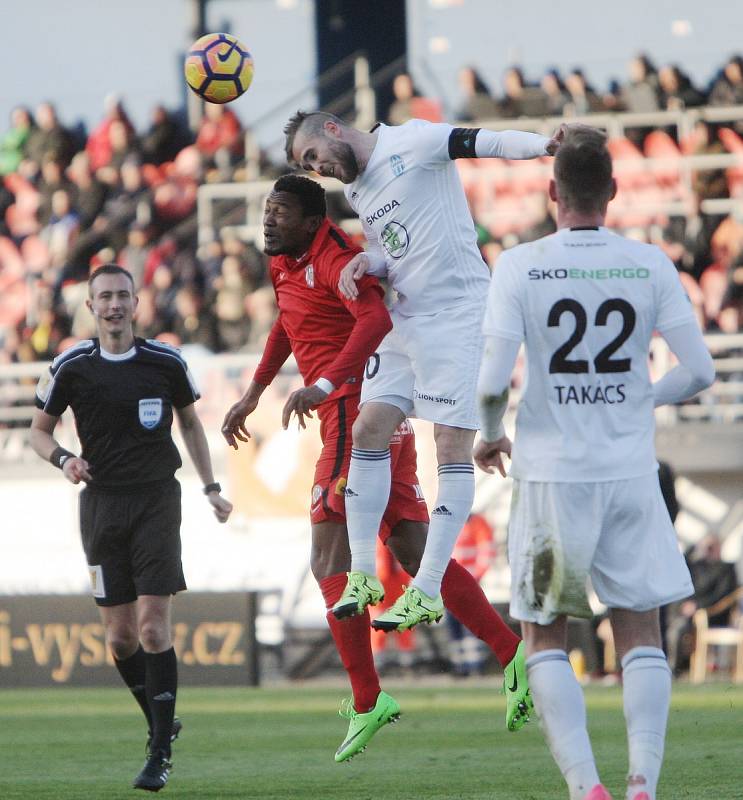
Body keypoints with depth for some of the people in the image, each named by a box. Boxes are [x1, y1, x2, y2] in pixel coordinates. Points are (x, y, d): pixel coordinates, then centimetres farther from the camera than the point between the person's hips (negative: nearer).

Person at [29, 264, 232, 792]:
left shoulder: (167, 362, 1)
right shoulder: (71, 367, 0)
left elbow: (191, 422, 17)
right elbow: (40, 430, 10)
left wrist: (211, 488, 14)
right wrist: (64, 459, -10)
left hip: (157, 500, -2)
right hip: (102, 504, 2)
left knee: (153, 627, -12)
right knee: (120, 637, 1)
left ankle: (161, 754, -8)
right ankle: (162, 723, 25)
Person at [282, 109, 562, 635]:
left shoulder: (413, 143, -10)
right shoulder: (355, 189, 15)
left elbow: (484, 143, -20)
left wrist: (543, 146, -38)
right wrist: (365, 262, -2)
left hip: (458, 312, -9)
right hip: (404, 319, 9)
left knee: (452, 444, -7)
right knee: (369, 428, 2)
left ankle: (427, 591, -8)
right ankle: (362, 576, 9)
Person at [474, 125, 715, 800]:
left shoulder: (518, 267, -7)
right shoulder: (650, 265, -1)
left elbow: (493, 382, -12)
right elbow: (699, 370, -1)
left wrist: (489, 438, 8)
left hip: (552, 473, -1)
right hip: (631, 472, 2)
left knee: (545, 639, 9)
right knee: (641, 635, 10)